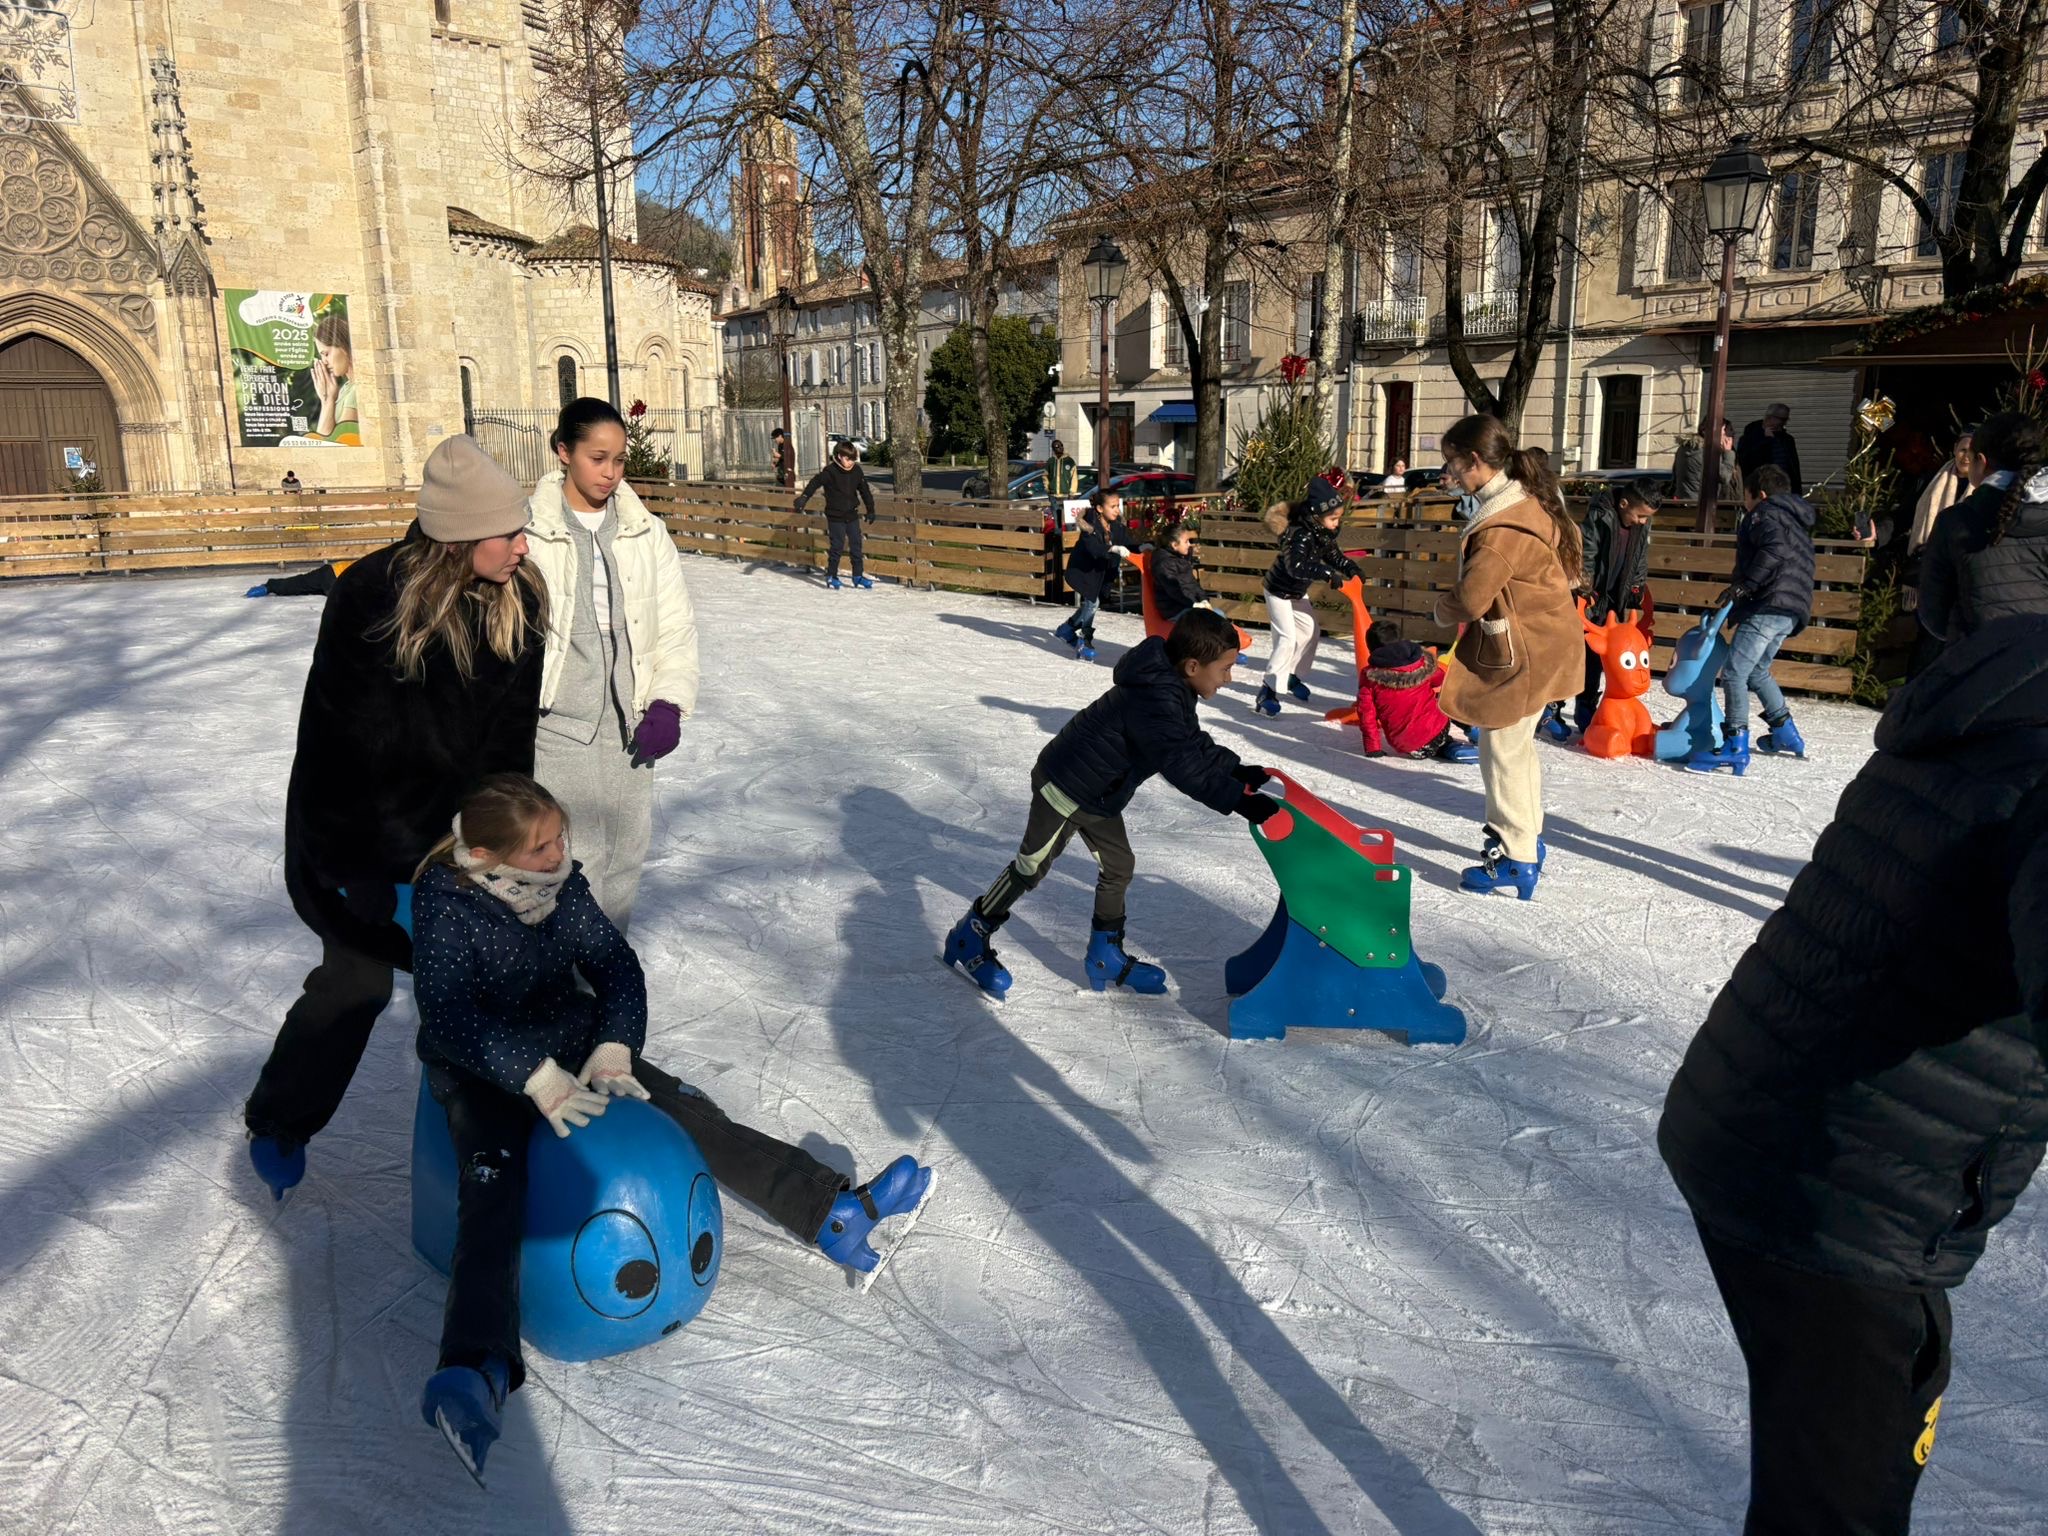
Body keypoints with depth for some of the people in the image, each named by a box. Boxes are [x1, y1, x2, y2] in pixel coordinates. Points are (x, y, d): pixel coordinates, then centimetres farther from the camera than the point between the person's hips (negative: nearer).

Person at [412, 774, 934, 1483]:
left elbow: (615, 964, -4)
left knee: (694, 1118, -6)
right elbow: (449, 1016, -28)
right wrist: (536, 1077, -38)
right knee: (493, 1195, -31)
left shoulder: (562, 883, -3)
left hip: (571, 1044, 5)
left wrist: (613, 1049, -21)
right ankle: (479, 1369, -48)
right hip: (483, 1071, -5)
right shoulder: (443, 902, -19)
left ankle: (833, 1210, -5)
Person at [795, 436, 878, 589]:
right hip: (835, 517, -5)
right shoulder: (830, 471, -14)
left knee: (856, 545, 7)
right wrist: (803, 499, -36)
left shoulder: (857, 471, 1)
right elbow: (815, 483, -23)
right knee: (837, 547, -1)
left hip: (852, 515, 5)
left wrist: (870, 510, 16)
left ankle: (858, 575, 17)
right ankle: (831, 576, 14)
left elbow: (865, 491, 11)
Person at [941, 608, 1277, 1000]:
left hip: (1099, 795, 10)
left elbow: (1196, 745, 9)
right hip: (1064, 787, -10)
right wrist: (1238, 800, -40)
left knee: (1118, 867, 15)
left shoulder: (1173, 689, -1)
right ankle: (968, 939, 19)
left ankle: (1106, 957, 29)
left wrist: (1237, 770, -3)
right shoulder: (1154, 701, -33)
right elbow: (1182, 767, -38)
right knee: (1031, 867, 3)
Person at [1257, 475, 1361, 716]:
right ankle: (1267, 693, -15)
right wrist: (1327, 573, -53)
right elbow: (1296, 566, -47)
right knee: (1288, 638, -17)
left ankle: (1293, 677, 36)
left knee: (1311, 631, 17)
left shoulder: (1323, 533, -6)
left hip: (1297, 592, 9)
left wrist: (1350, 567, -14)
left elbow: (1333, 555, 6)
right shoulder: (1299, 535, -34)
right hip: (1279, 591, -9)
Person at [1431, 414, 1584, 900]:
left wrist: (1442, 609, -3)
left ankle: (1515, 860, 8)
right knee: (1517, 744, 22)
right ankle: (1527, 840, 36)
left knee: (1503, 749, 0)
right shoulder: (1529, 499, 7)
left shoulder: (1502, 525, -25)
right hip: (1543, 644, 10)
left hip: (1522, 655, -10)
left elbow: (1470, 599, -28)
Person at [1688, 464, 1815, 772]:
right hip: (1792, 611, 10)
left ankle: (1735, 746, -20)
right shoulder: (1797, 523, 31)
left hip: (1768, 607, -10)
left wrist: (1745, 584, -20)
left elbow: (1775, 549, -19)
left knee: (1734, 672, -13)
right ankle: (1785, 731, 32)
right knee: (1756, 671, 25)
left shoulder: (1765, 513, 1)